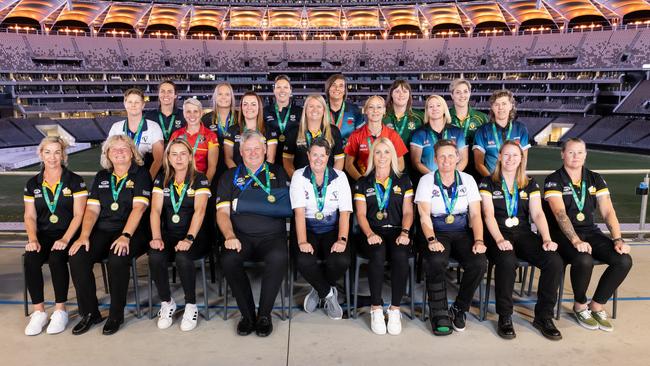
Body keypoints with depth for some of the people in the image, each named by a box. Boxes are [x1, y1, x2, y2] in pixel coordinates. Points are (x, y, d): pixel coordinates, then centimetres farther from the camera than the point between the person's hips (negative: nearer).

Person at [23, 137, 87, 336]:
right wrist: (33, 239, -11)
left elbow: (78, 215, -5)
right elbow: (30, 216, 8)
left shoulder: (75, 181, 1)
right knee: (30, 259, -27)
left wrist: (65, 239, -18)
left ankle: (60, 311, -16)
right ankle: (39, 312, -15)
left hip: (67, 234, -3)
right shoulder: (32, 184, 12)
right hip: (43, 235, 3)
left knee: (56, 258, -32)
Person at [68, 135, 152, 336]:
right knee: (77, 257, -21)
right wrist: (84, 236, -6)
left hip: (132, 231, -5)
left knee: (117, 258, -33)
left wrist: (126, 236, -23)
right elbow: (92, 209, 10)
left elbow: (138, 208, -11)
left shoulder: (140, 174, 2)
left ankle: (116, 314, -13)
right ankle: (90, 313, -5)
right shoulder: (102, 177, 18)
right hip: (102, 231, 5)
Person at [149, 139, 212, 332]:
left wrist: (189, 238, -28)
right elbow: (155, 210, 0)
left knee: (182, 258, -33)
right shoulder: (161, 180, 11)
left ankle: (191, 306, -11)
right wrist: (156, 237, -17)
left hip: (194, 235, -3)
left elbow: (199, 211, -14)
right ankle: (166, 303, -3)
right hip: (168, 234, 3)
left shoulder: (200, 179, -1)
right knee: (155, 257, -27)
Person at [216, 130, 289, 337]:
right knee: (228, 259, -31)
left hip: (272, 236, -1)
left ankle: (264, 315, -13)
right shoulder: (230, 176, 17)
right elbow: (222, 212, 6)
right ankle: (247, 314, -10)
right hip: (241, 236, 1)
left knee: (279, 258, -33)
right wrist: (230, 236, -13)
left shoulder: (277, 173, 16)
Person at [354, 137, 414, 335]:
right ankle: (376, 309, -21)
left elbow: (408, 211, 9)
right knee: (378, 254, -35)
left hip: (397, 231, 1)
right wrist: (370, 234, -14)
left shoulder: (403, 181, 17)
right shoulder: (363, 183, 15)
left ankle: (395, 309, -20)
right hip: (373, 232, 0)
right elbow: (361, 213, 5)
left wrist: (404, 232, -11)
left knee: (400, 256, -33)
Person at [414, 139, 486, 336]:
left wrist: (479, 240, -13)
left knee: (479, 263, -25)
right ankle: (439, 314, -13)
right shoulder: (427, 181, 0)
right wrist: (431, 240, -26)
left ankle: (459, 309, 0)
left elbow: (475, 214, 3)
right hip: (437, 233, -2)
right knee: (436, 262, -34)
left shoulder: (467, 180, 7)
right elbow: (425, 216, -9)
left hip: (462, 233, 3)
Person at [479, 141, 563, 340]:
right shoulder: (488, 183, 6)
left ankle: (543, 316, -6)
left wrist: (547, 239, -12)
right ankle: (504, 317, -17)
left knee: (555, 261, -23)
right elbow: (489, 214, -7)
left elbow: (538, 214, 6)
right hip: (498, 235, -4)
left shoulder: (530, 184, 16)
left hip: (523, 234, 4)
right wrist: (499, 240, -22)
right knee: (507, 261, -36)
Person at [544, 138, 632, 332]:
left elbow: (608, 212, 1)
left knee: (624, 260, -18)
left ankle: (597, 305, 2)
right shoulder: (554, 181, -5)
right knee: (584, 260, -34)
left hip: (590, 232, 5)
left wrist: (617, 239, -14)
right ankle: (580, 305, -4)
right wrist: (576, 241, -33)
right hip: (563, 234, -5)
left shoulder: (595, 179, 10)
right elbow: (560, 213, -19)